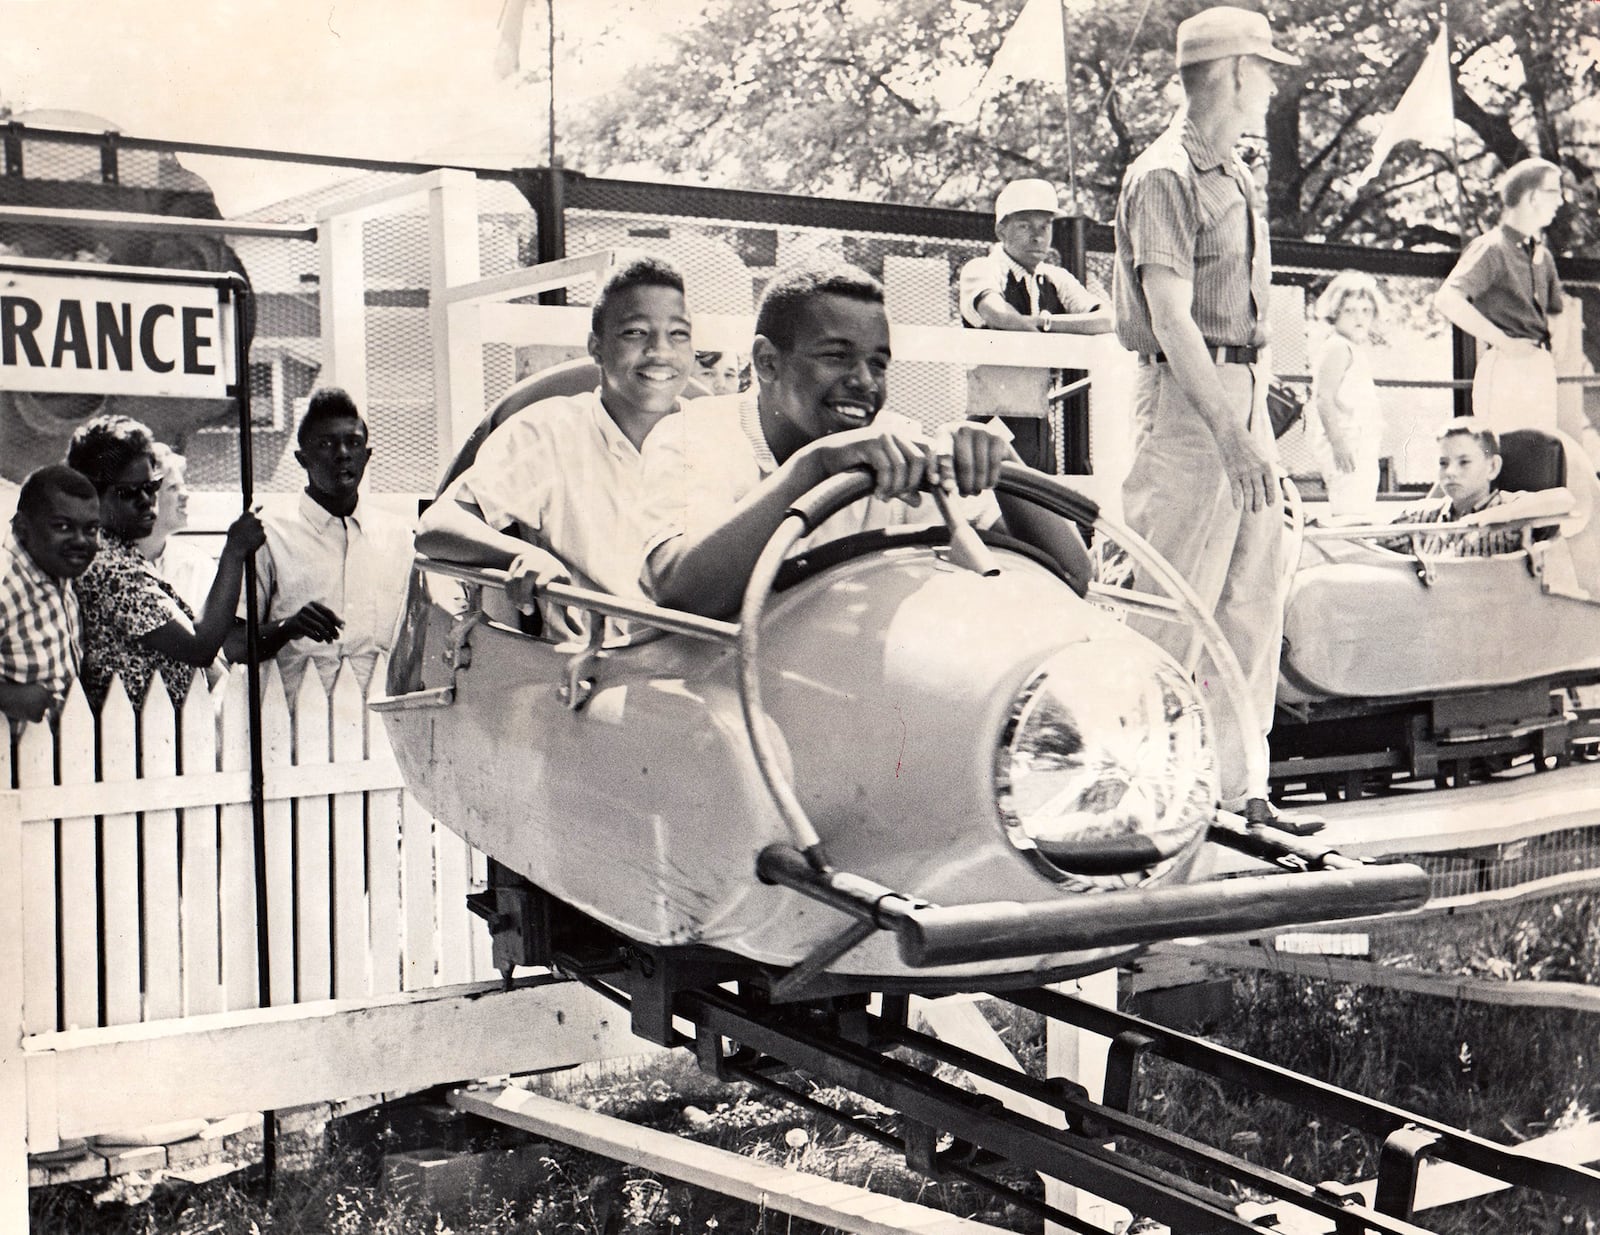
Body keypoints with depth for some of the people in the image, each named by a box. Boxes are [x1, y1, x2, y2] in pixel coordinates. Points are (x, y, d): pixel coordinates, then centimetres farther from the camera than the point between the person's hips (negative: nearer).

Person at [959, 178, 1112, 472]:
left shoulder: (1054, 279, 13)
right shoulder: (980, 269, -3)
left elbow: (1106, 319, -2)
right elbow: (999, 315, -25)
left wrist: (1044, 322, -14)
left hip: (1041, 426, 6)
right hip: (993, 424, -6)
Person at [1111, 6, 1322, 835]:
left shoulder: (1234, 176, 19)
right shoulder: (1164, 176, -11)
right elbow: (1170, 318, -19)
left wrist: (1253, 420, 12)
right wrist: (1230, 435, -24)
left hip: (1242, 392, 9)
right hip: (1186, 398, -9)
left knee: (1254, 607, 9)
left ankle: (1242, 790, 15)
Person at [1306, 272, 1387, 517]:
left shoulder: (1355, 350, 21)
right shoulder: (1337, 348, -11)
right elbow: (1324, 398, -21)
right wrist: (1338, 442, -27)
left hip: (1360, 445, 11)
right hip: (1345, 444, -11)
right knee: (1350, 509, -16)